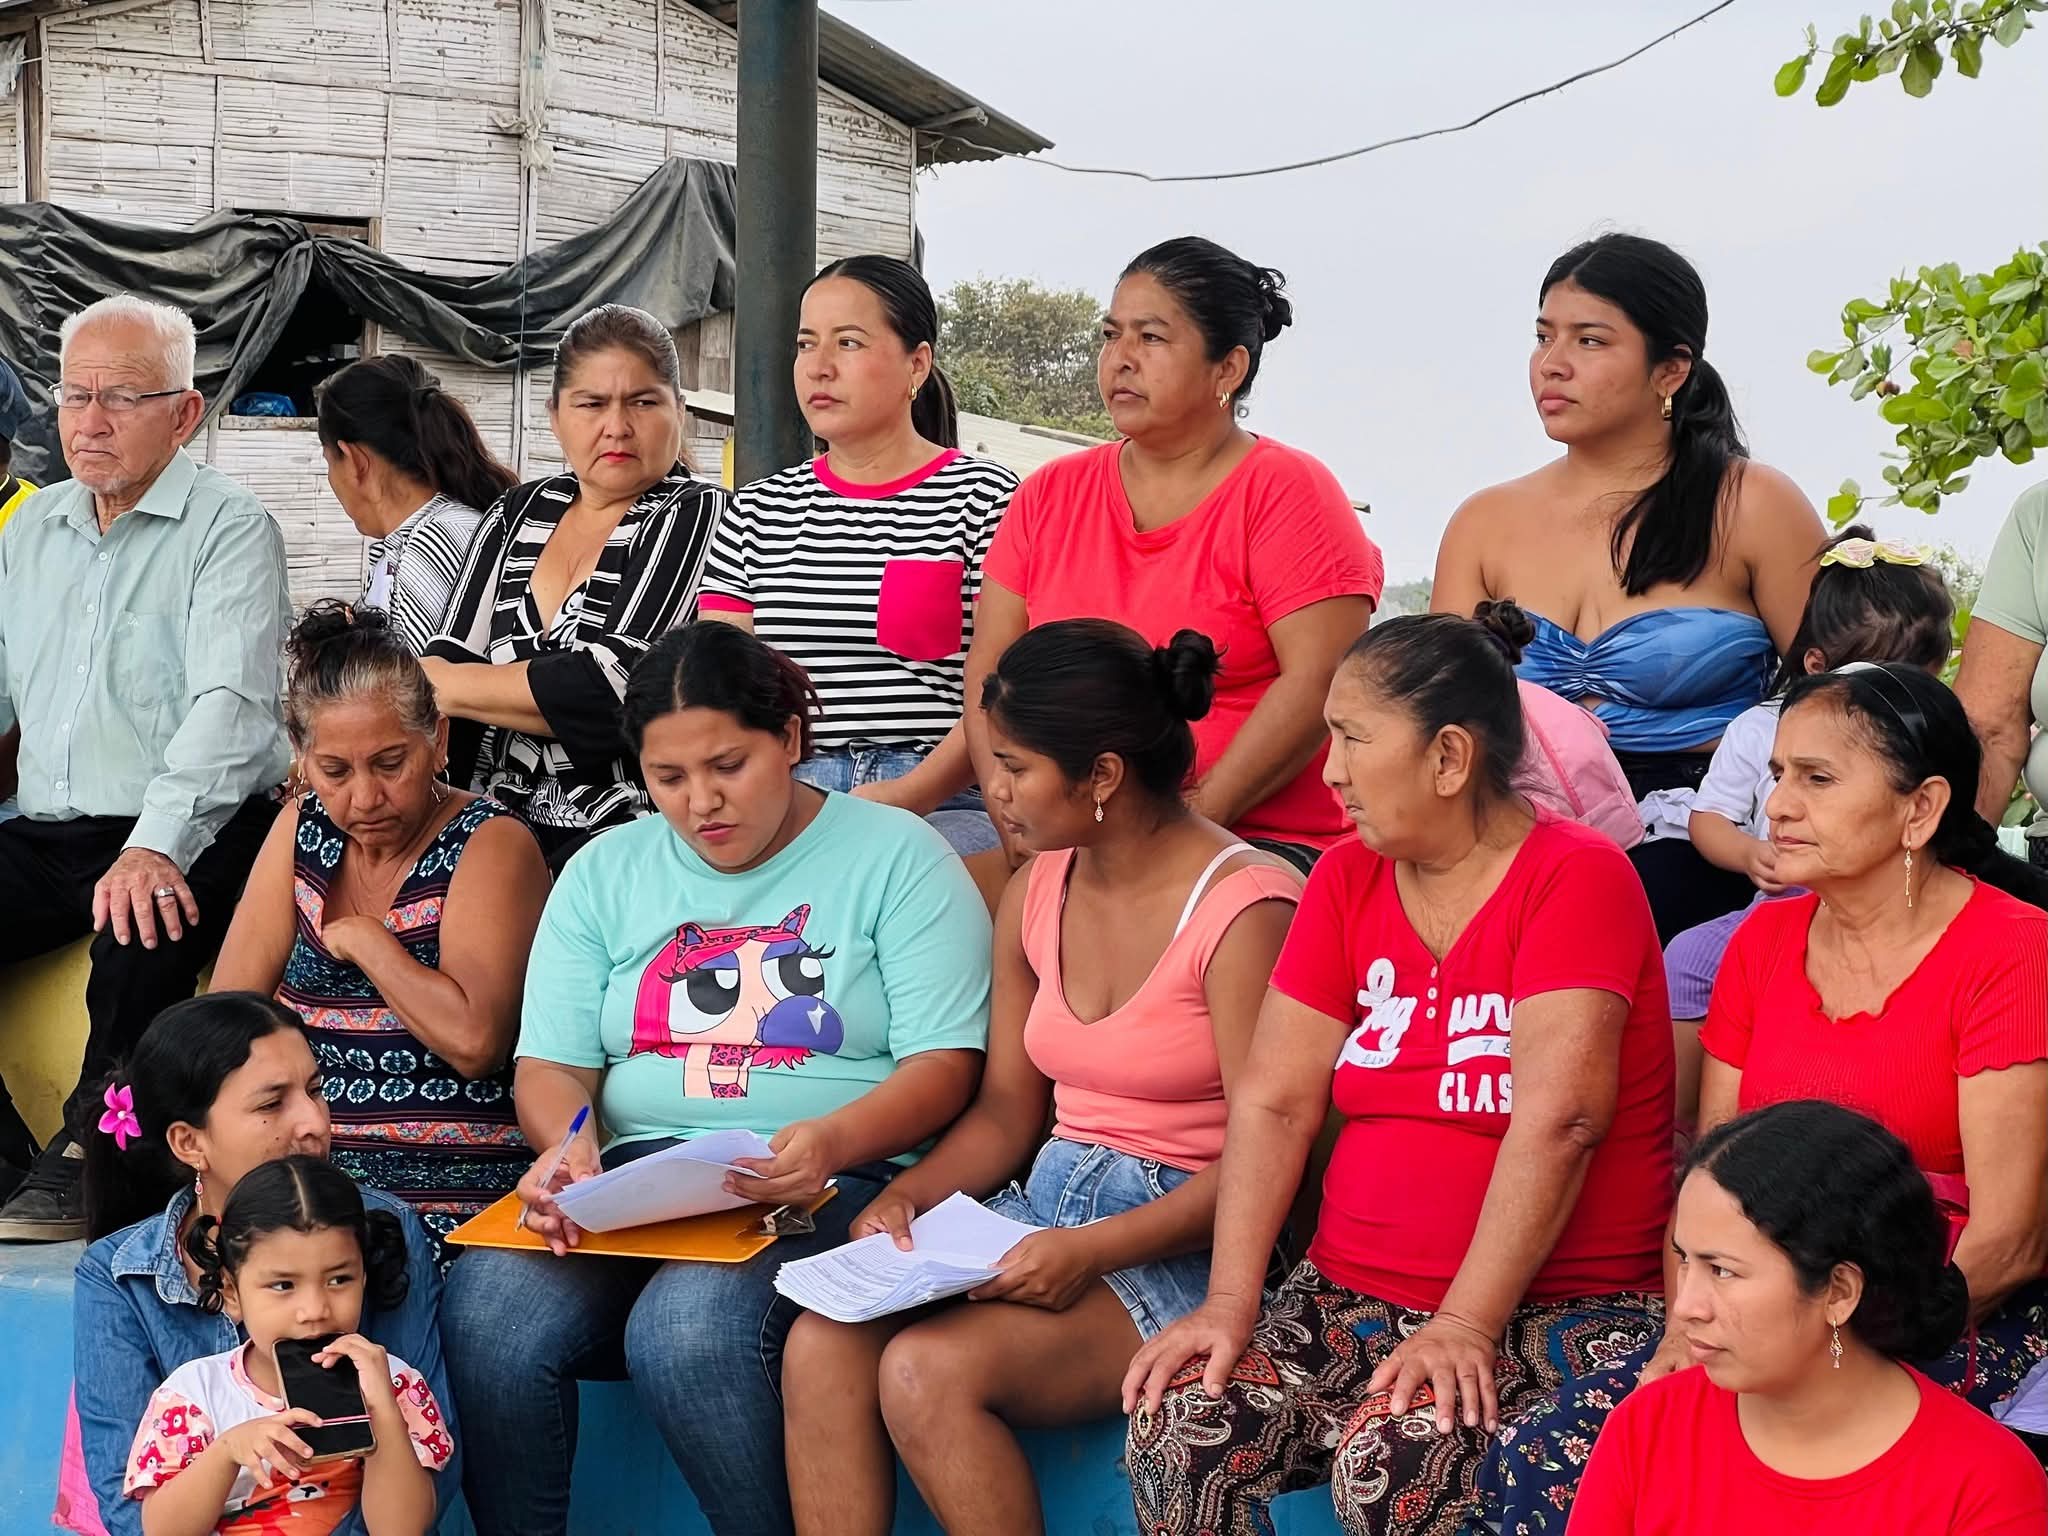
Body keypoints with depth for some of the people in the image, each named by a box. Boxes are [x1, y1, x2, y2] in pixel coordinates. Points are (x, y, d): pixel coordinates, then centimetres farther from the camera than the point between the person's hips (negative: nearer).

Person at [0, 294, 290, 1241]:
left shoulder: (230, 531, -5)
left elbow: (230, 706, -18)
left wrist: (156, 844, -33)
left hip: (192, 839, -6)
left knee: (143, 925, -36)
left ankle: (87, 1159, -20)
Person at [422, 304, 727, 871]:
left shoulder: (695, 517, -3)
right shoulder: (519, 513, 15)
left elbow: (616, 684, -15)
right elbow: (449, 658, 9)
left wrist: (446, 685, -5)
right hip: (502, 835, 5)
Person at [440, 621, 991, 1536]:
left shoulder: (893, 856, 3)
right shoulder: (605, 873, 16)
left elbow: (943, 1063, -4)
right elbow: (551, 1064, 10)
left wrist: (833, 1141, -24)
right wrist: (568, 1145, -14)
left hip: (831, 1186, -4)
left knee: (689, 1326, -34)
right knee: (487, 1307, -26)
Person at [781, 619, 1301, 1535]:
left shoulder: (1243, 908, -15)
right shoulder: (1036, 895, 10)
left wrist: (1092, 1251, -23)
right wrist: (908, 1195, -3)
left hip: (1180, 1243, -7)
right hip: (1045, 1208, 7)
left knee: (929, 1371, -27)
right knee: (820, 1344, -18)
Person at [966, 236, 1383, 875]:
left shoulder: (1286, 490, 1)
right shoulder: (1050, 494, 16)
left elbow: (1320, 680, -10)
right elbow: (989, 672, 11)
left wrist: (1194, 820, -16)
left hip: (1259, 841, -5)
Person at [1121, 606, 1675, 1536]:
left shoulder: (1575, 877, -9)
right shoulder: (1348, 880, 9)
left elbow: (1556, 1120, -19)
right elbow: (1273, 1102, 2)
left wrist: (1465, 1325, -24)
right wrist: (1228, 1306, -9)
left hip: (1553, 1311, -5)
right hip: (1351, 1298, 6)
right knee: (1176, 1429, -19)